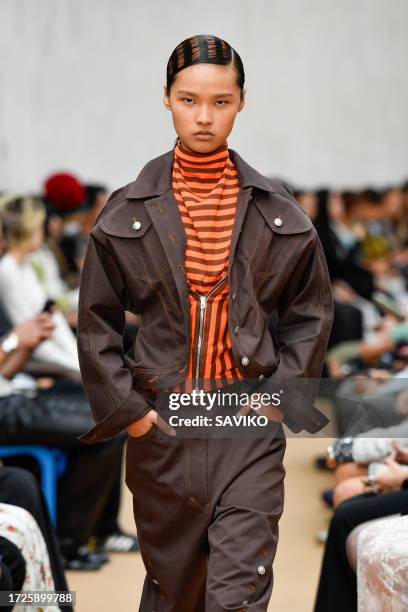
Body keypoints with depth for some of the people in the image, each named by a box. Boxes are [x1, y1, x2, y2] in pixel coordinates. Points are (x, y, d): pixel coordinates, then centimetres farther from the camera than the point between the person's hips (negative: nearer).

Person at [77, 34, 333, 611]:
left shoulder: (278, 212, 0)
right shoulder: (128, 210, -1)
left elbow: (311, 310, 9)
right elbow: (95, 319, 5)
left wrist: (284, 394, 0)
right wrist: (123, 406, -2)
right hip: (161, 422, 1)